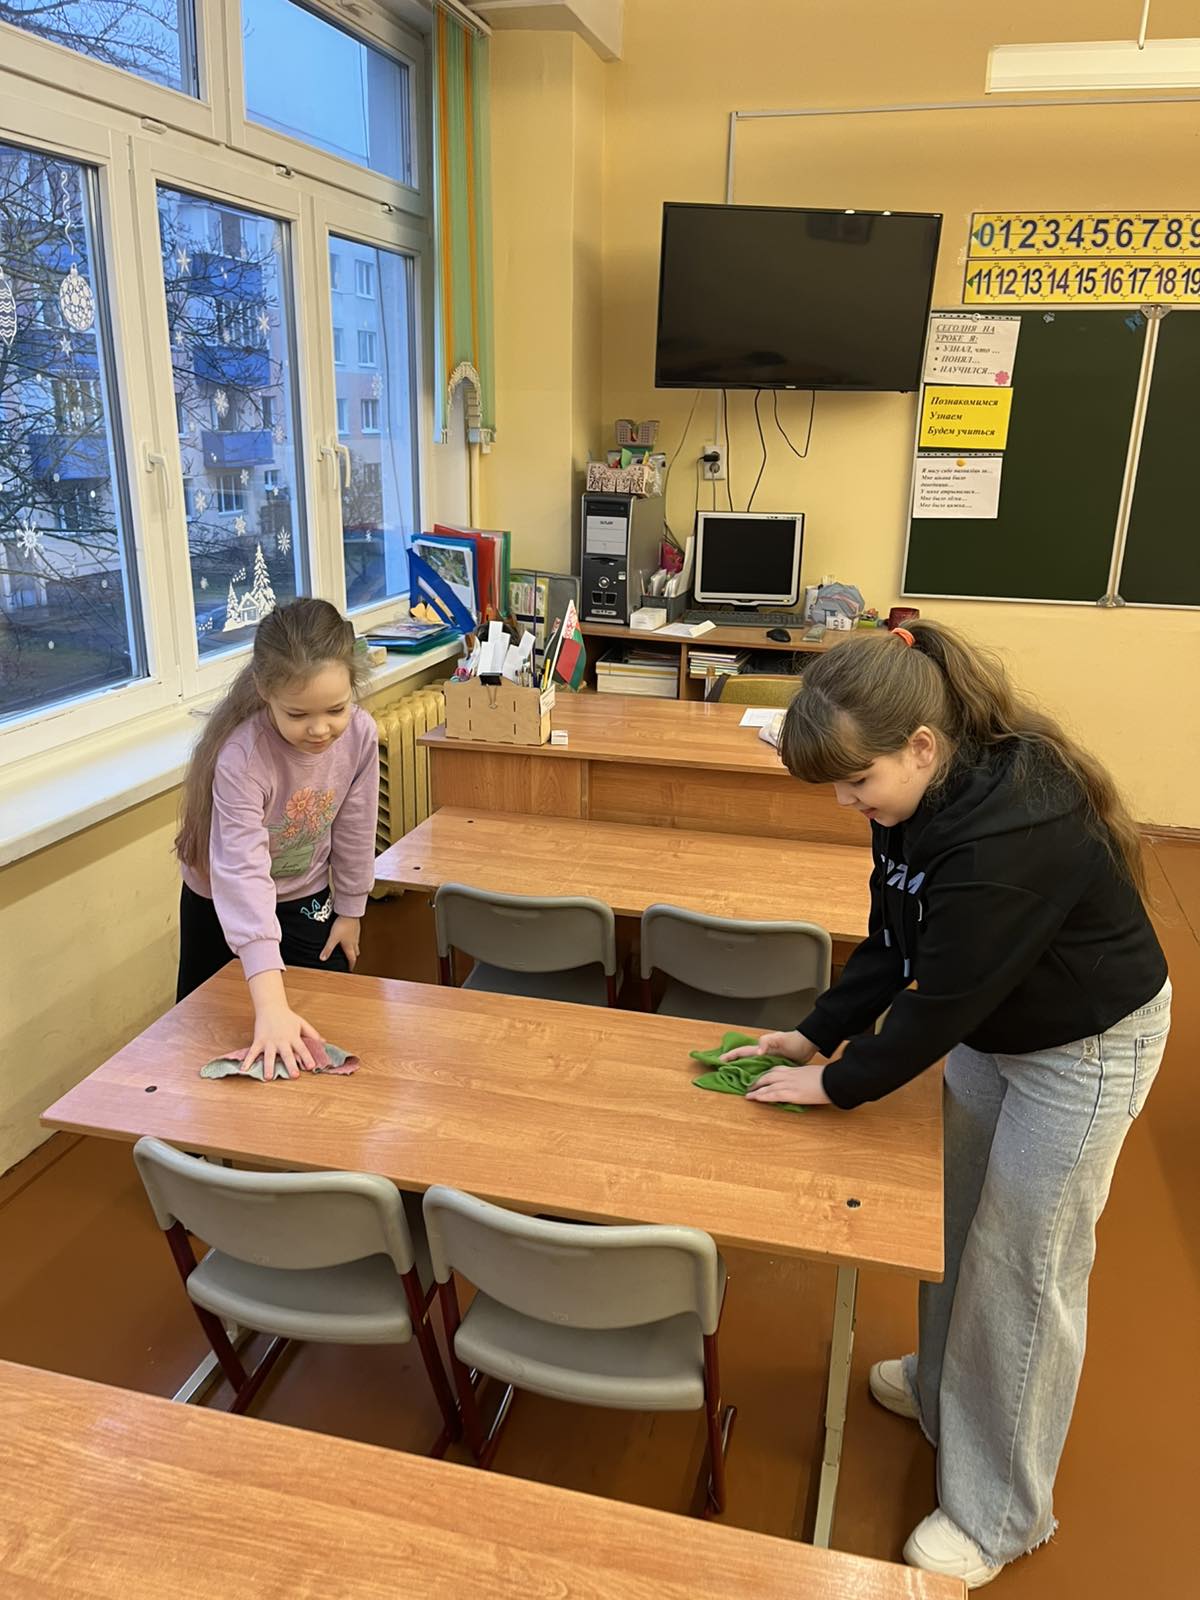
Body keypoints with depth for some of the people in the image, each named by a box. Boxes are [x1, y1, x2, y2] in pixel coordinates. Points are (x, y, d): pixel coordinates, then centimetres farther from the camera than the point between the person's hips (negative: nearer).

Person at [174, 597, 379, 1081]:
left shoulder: (360, 734, -24)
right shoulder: (240, 757, -38)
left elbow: (353, 830, -7)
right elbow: (243, 874, -46)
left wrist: (349, 910, 5)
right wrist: (272, 1007, -54)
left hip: (306, 898, 3)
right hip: (221, 906, -3)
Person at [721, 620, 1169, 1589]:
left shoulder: (1012, 828, -37)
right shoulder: (930, 796, -9)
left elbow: (942, 998, -29)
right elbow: (894, 945, 1)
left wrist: (839, 1084, -16)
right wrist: (815, 1035, -4)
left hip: (1083, 1051, -8)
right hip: (990, 1027, 8)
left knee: (1022, 1267, 4)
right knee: (954, 1222, 21)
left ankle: (1001, 1515, 25)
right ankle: (947, 1383, 47)